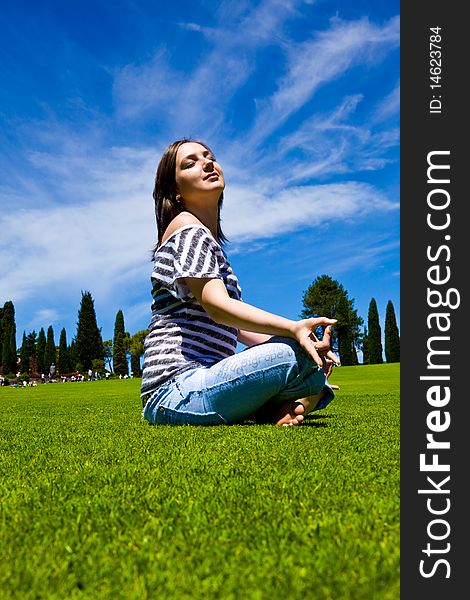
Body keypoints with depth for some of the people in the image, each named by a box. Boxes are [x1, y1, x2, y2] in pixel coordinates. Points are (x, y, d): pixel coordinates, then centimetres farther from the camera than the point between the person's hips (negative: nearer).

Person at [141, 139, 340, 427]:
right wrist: (294, 328, -34)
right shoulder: (187, 227, -6)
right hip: (177, 390, -9)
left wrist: (291, 335, 4)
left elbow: (235, 327, 16)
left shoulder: (210, 242, 22)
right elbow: (217, 306, -22)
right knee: (302, 357, -26)